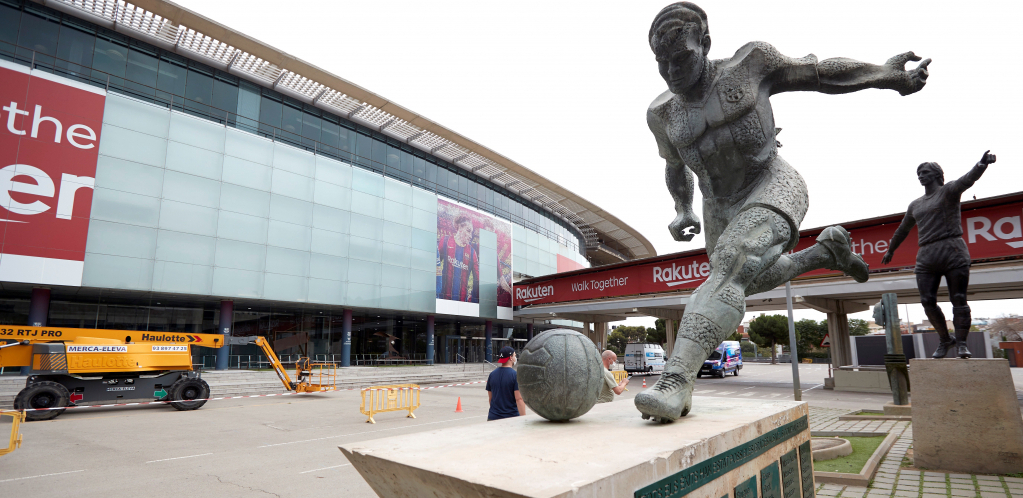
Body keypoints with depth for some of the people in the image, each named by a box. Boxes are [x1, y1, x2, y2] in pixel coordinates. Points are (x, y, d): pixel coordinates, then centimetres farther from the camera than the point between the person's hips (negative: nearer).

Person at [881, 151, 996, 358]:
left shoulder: (948, 191, 6)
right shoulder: (915, 205, 23)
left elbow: (967, 179, -16)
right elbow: (902, 230, 34)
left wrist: (982, 164, -37)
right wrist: (890, 250, 41)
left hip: (952, 251, -5)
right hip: (926, 256, 5)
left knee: (958, 299, -6)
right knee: (928, 301, -2)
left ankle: (961, 343, -5)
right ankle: (944, 340, 11)